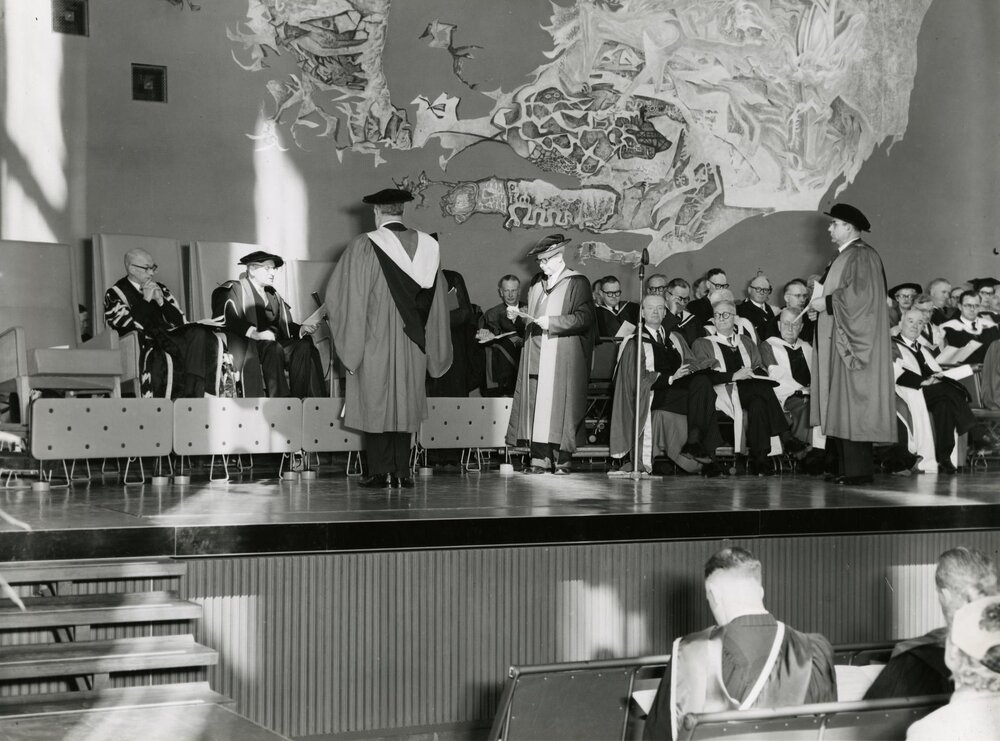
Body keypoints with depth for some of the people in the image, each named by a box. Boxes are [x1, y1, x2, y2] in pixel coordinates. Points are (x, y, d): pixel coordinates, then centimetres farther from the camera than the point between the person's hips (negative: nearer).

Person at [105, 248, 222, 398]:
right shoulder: (115, 294, 5)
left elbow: (180, 321, 14)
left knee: (201, 336, -25)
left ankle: (193, 395, -33)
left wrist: (161, 301, 0)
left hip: (168, 338, 5)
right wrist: (146, 300, -6)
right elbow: (131, 326, -9)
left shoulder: (159, 289, 21)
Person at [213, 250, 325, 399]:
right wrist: (254, 333, -29)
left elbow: (285, 325, 19)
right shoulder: (236, 289, 3)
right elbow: (228, 319, -15)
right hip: (247, 347, -6)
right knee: (274, 348, -36)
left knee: (304, 346, -20)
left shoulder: (273, 295, 26)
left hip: (275, 341, 6)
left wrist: (301, 329, -3)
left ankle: (299, 396, -30)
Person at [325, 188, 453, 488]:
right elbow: (437, 299, 8)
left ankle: (380, 471, 5)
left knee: (376, 403, 5)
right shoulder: (427, 245, 2)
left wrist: (351, 344, 2)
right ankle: (401, 472, 9)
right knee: (405, 403, 11)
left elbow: (347, 297, -9)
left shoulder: (363, 246, -10)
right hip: (412, 342, 3)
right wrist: (433, 350, 16)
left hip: (375, 339, -3)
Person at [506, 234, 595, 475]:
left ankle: (562, 459, -4)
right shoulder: (537, 283, 19)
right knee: (536, 405, -1)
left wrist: (552, 322, -17)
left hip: (563, 358, -6)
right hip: (536, 356, 6)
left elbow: (585, 318, -11)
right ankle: (539, 459, -1)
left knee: (559, 406, -8)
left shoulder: (577, 283, -1)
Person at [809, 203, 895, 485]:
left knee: (851, 402, -10)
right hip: (838, 340, 10)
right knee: (840, 404, 7)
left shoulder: (862, 256, -12)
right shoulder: (843, 256, 19)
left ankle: (858, 470, -8)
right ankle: (844, 466, 9)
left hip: (854, 340, -10)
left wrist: (827, 302, -15)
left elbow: (860, 294, -22)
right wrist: (821, 298, 10)